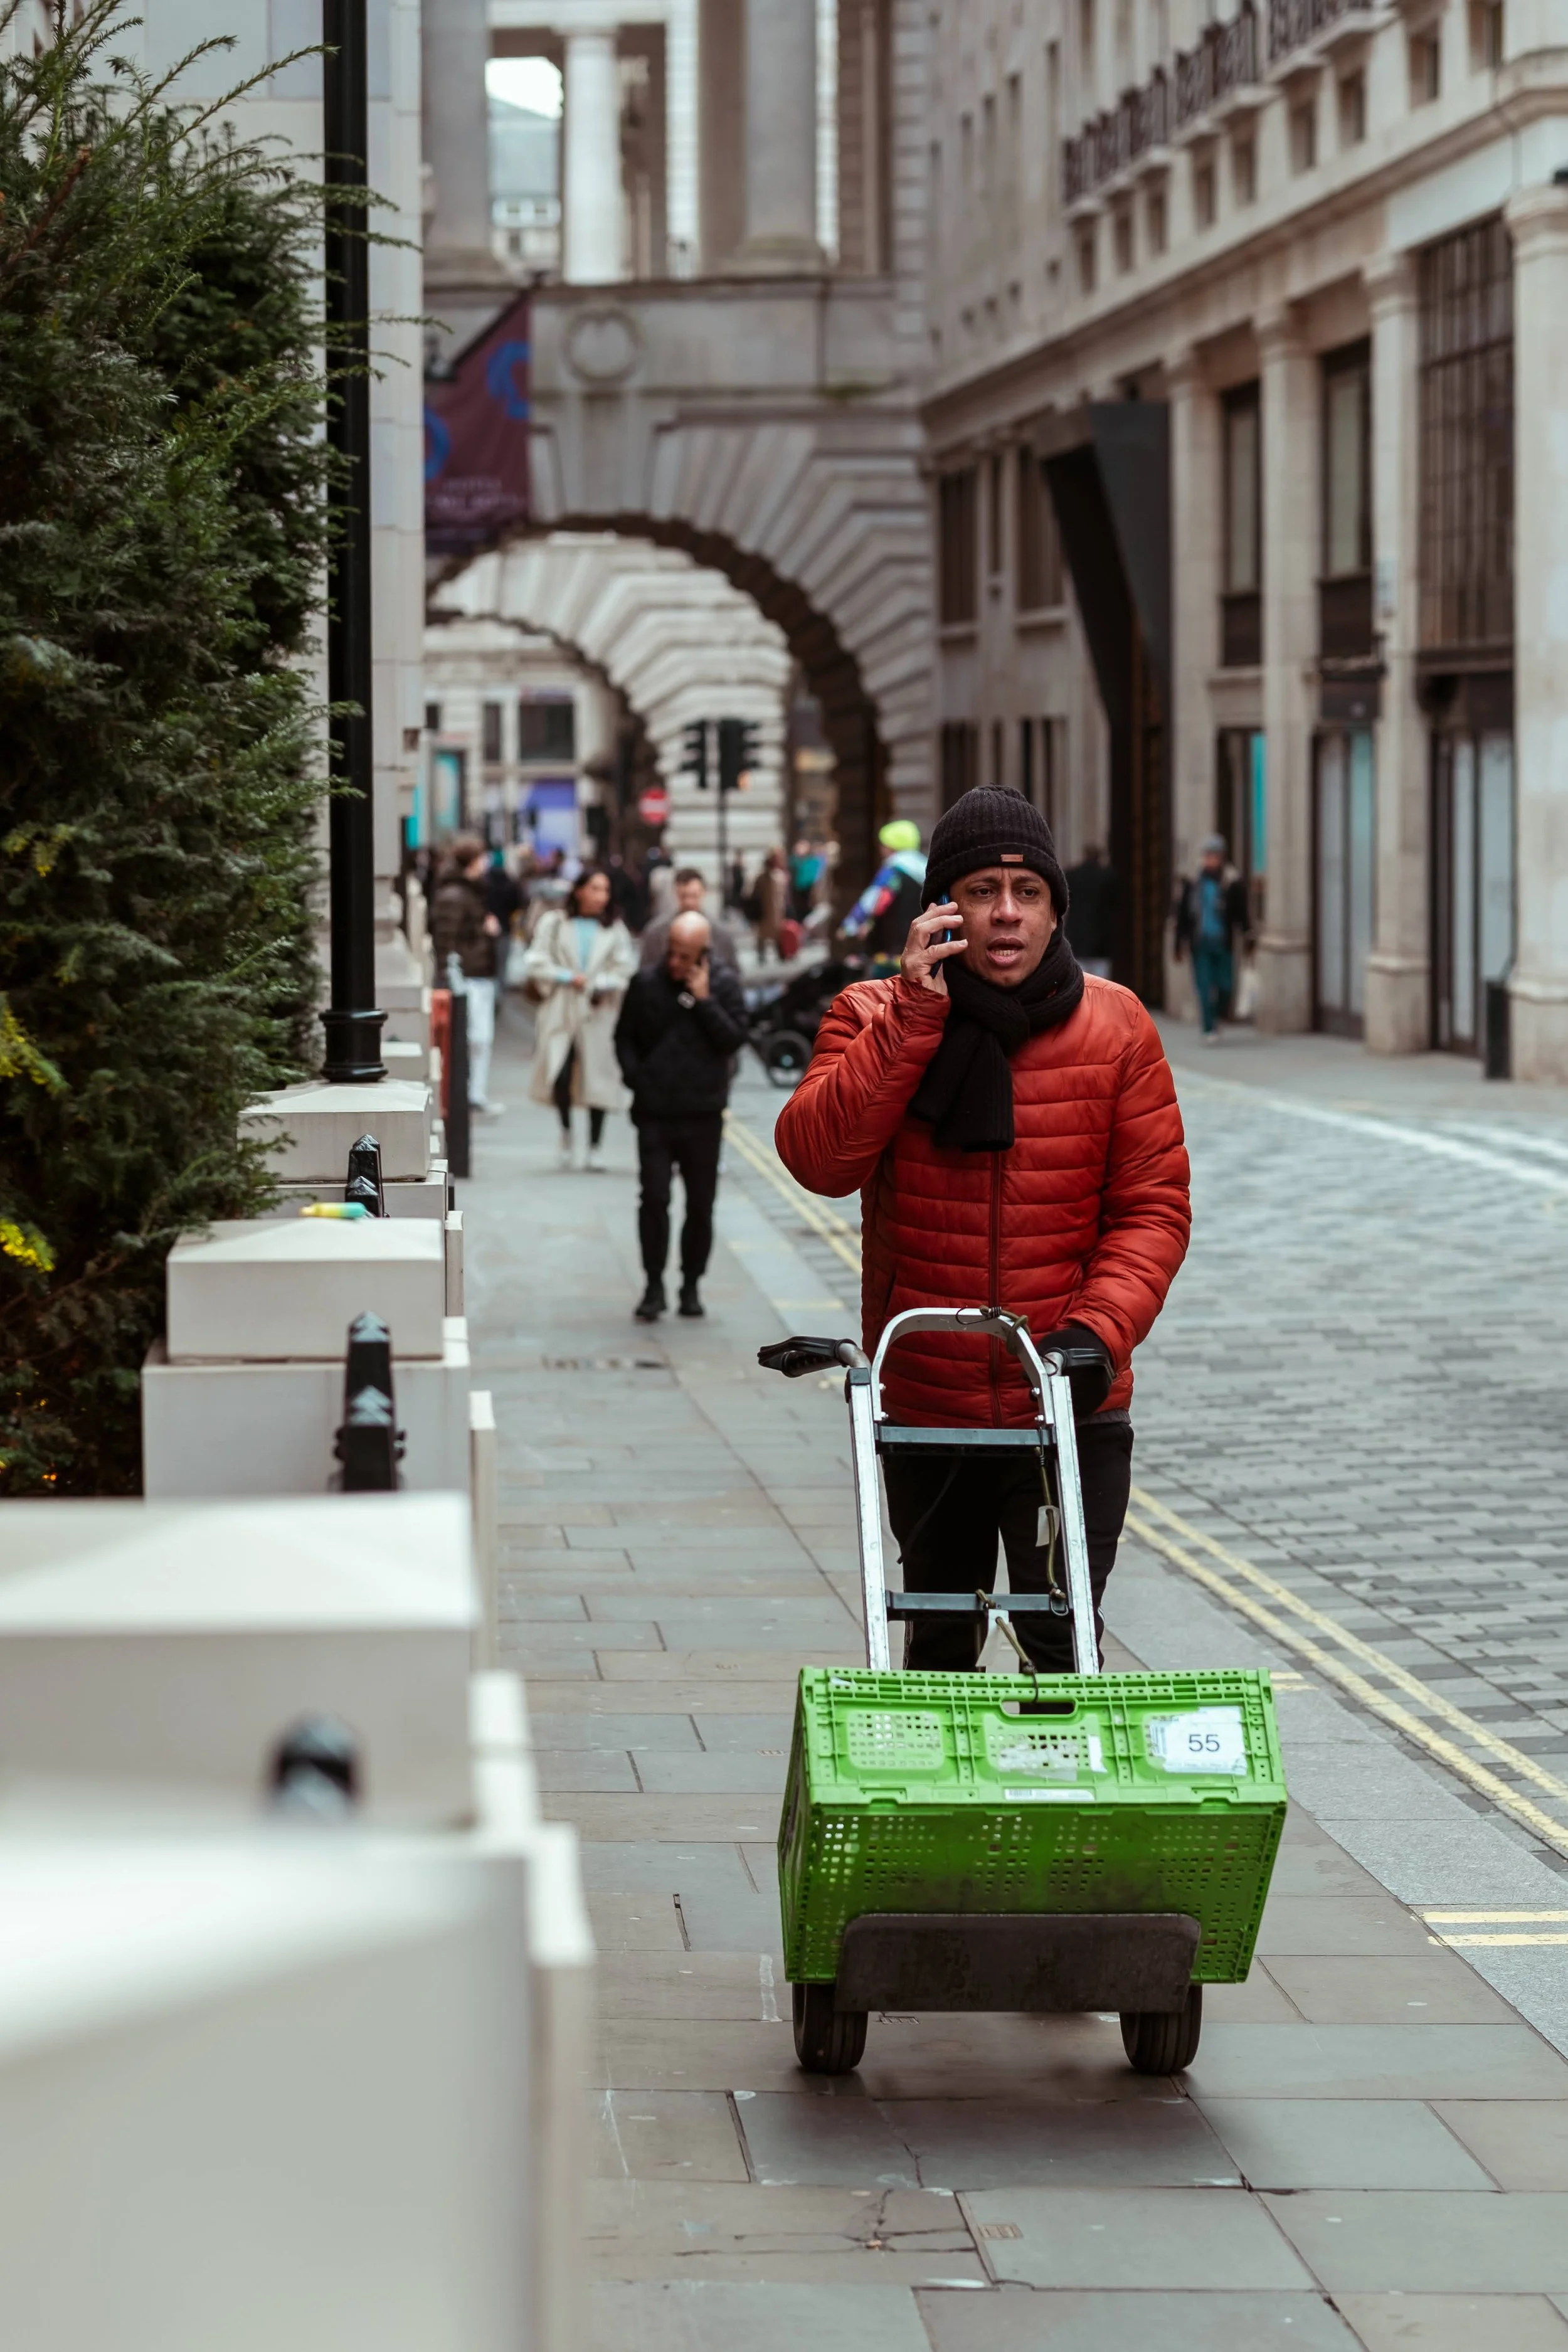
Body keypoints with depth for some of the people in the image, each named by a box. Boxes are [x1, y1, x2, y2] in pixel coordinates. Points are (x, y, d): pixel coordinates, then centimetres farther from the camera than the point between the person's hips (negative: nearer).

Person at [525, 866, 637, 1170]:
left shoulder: (615, 929, 8)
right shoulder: (554, 923, 5)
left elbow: (625, 971, 5)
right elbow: (536, 964, 2)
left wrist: (600, 985, -12)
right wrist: (567, 978, -9)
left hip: (599, 1015, 1)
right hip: (560, 1011, -1)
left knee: (598, 1080, 1)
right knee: (560, 1075, -14)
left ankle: (596, 1147, 14)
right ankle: (566, 1129, 15)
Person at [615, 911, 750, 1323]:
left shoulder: (724, 985, -2)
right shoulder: (647, 984, 0)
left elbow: (734, 1039, -11)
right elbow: (625, 1038, 9)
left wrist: (704, 1000, -17)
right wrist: (637, 1080, -4)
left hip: (703, 1117, 0)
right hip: (655, 1115, 0)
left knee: (700, 1205, 7)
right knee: (654, 1200, -6)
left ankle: (691, 1285, 18)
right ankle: (654, 1287, 0)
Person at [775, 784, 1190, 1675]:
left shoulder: (1116, 1027, -2)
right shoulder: (874, 1019, -2)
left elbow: (1153, 1205, -2)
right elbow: (819, 1158, -18)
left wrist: (1100, 1329, -17)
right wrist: (914, 1016, -21)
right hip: (923, 1401, 2)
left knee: (1063, 1643, -10)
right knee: (942, 1638, 18)